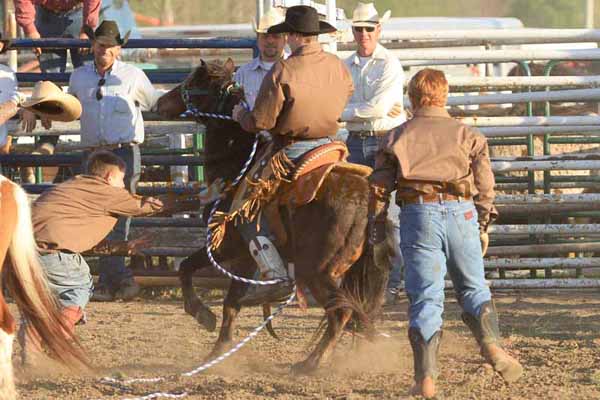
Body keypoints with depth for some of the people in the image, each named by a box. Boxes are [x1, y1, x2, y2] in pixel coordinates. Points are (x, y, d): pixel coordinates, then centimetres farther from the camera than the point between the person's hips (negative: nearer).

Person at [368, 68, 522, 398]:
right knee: (473, 288, 15)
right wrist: (483, 226, 17)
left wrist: (376, 228, 16)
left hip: (418, 213, -1)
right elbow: (485, 185, 8)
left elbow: (379, 188, 7)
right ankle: (491, 343, -10)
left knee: (425, 297, 0)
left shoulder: (397, 138, 10)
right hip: (461, 212, 1)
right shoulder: (468, 135, 11)